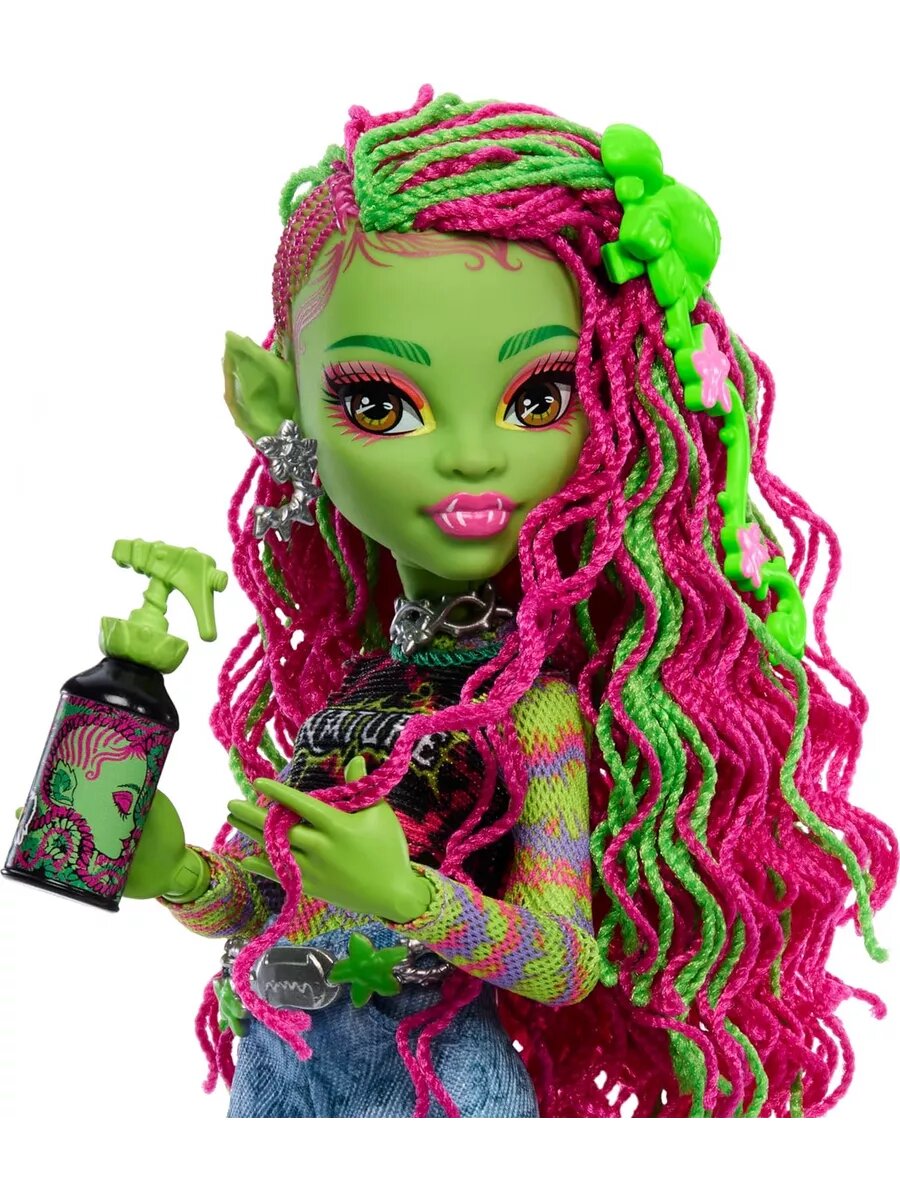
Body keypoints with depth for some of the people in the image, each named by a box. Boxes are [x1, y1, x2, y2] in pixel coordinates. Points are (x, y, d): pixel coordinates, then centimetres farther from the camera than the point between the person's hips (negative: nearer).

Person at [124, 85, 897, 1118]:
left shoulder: (538, 711, -15)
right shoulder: (333, 689, 1)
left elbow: (568, 969, -17)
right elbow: (254, 907, 9)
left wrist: (410, 898, -31)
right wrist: (176, 875, -11)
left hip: (439, 1079, -5)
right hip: (277, 1069, 5)